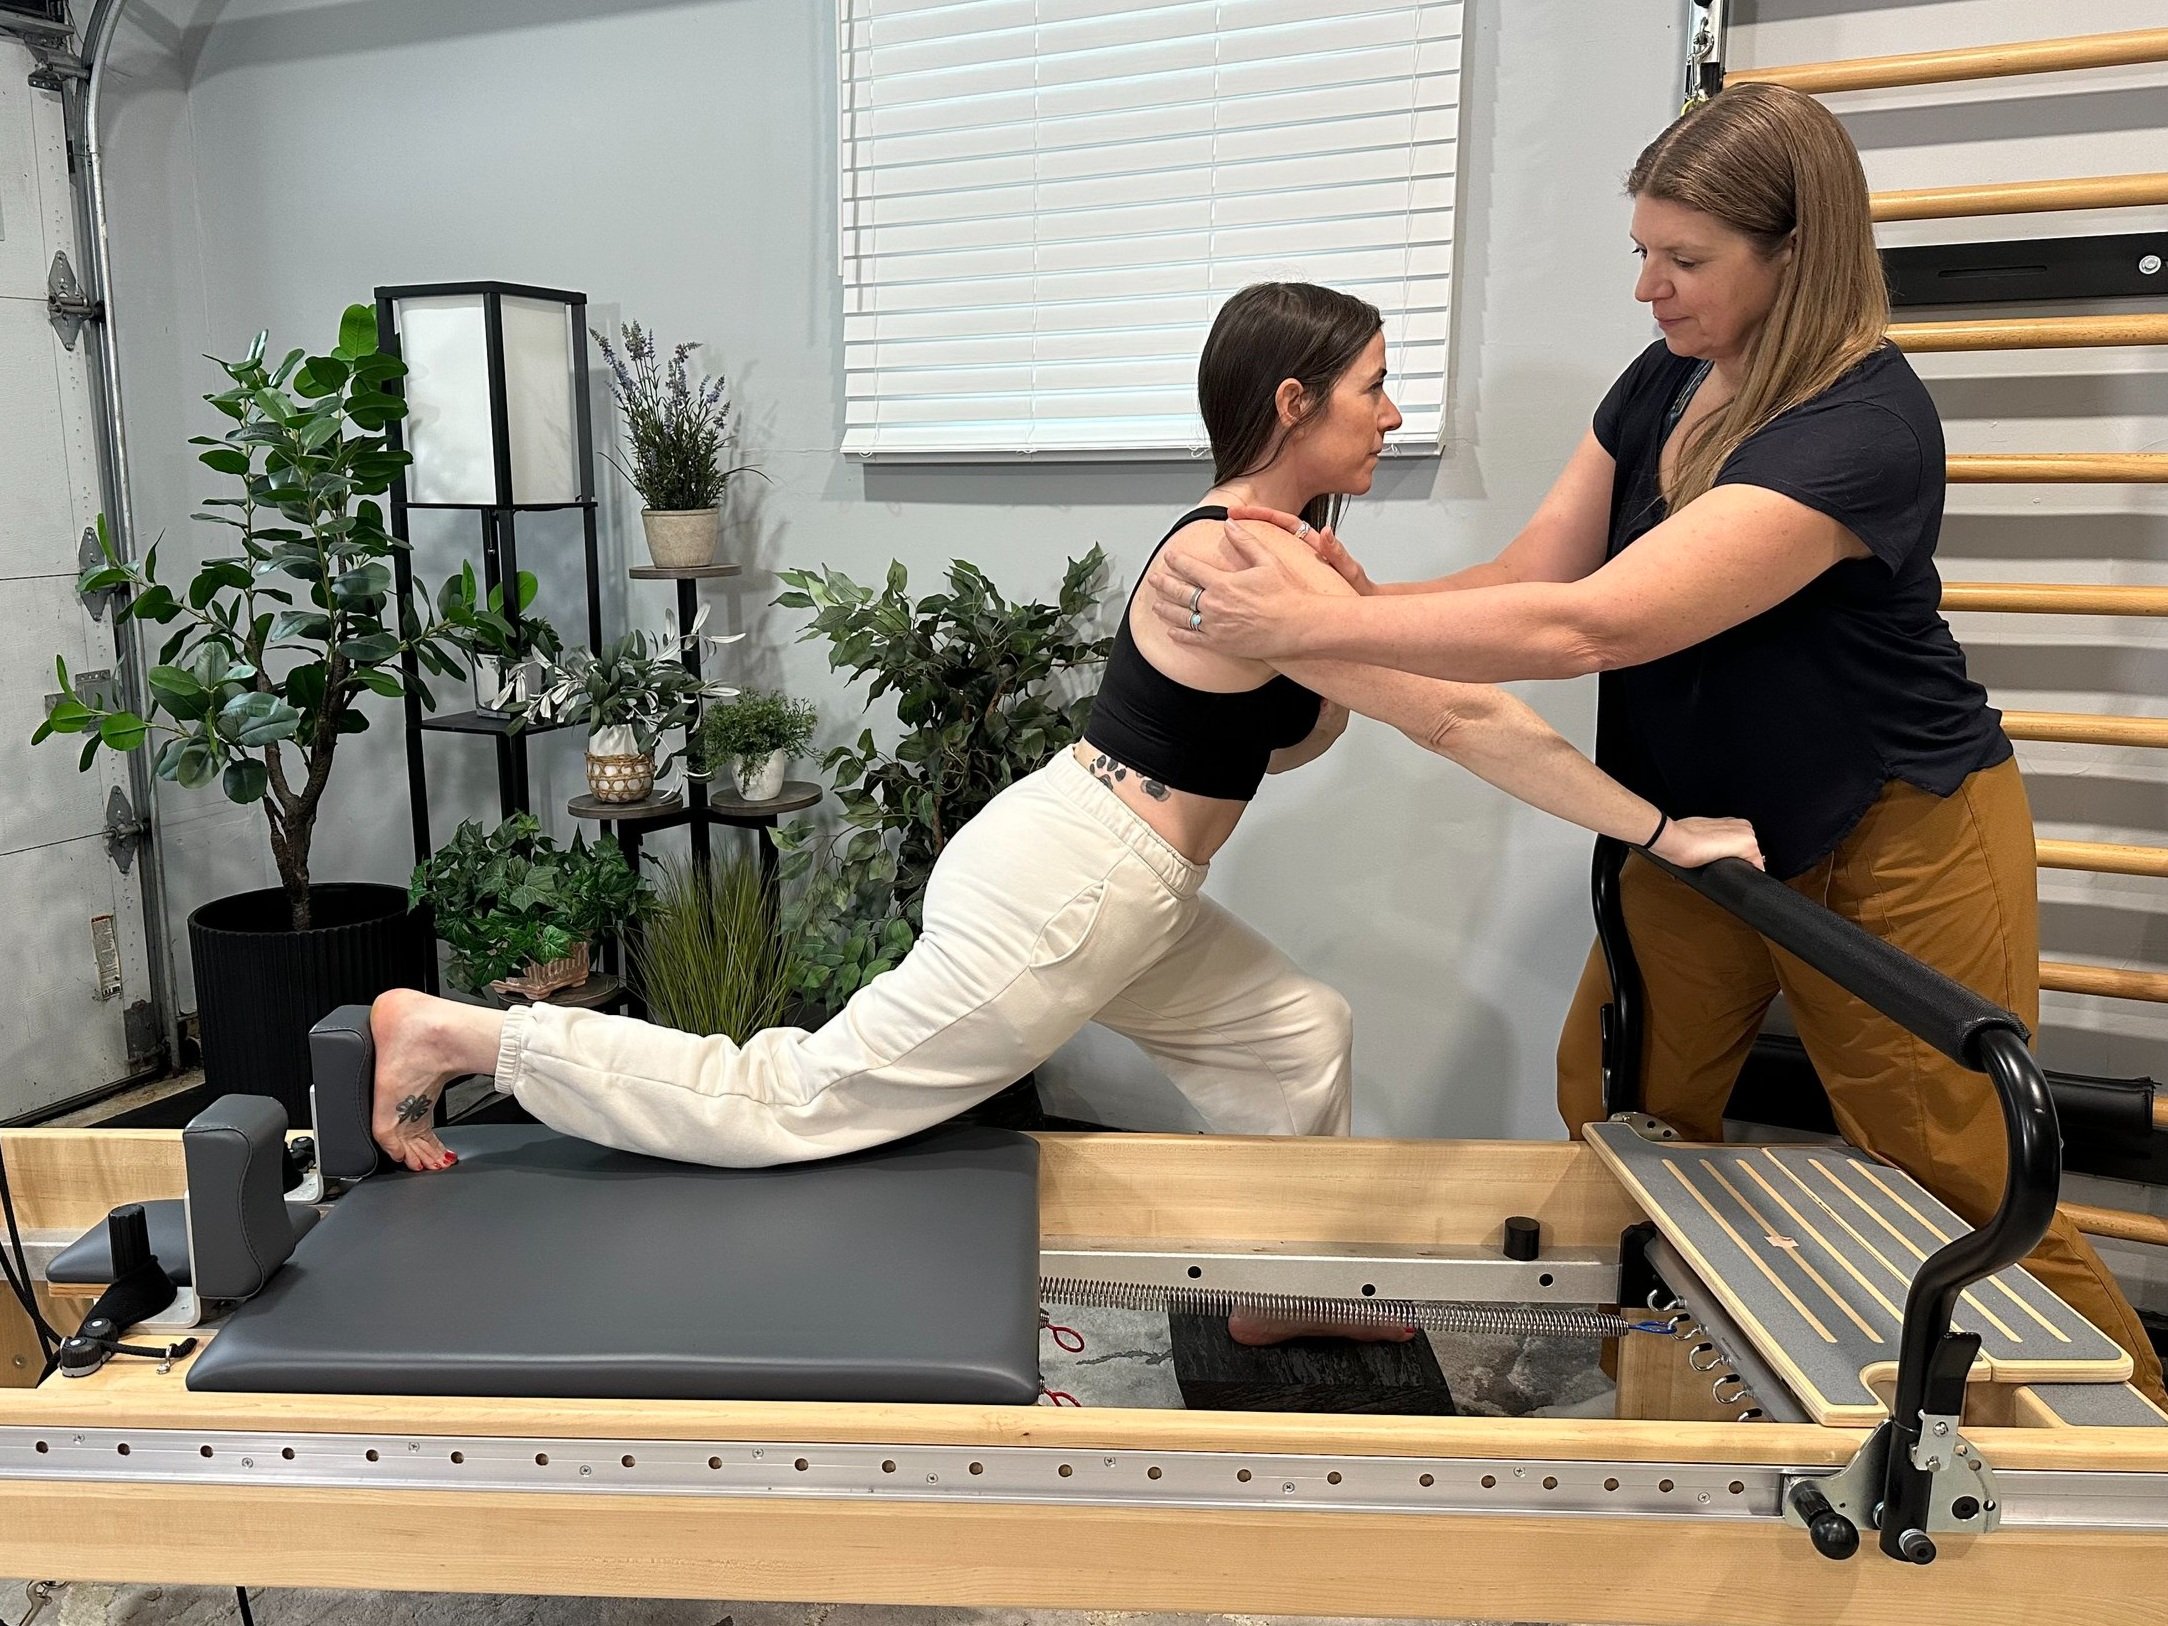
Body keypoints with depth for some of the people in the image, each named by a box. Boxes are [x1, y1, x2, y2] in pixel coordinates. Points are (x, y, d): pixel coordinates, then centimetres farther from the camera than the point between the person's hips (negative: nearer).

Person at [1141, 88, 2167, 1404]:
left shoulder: (1863, 429, -28)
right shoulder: (1665, 381, -2)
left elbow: (1583, 626, -36)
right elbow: (1533, 572, -6)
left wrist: (1311, 622, -33)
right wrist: (1365, 602, -24)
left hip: (1892, 849, -7)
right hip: (1703, 827, 7)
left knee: (1963, 1191, 5)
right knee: (1615, 1102, 5)